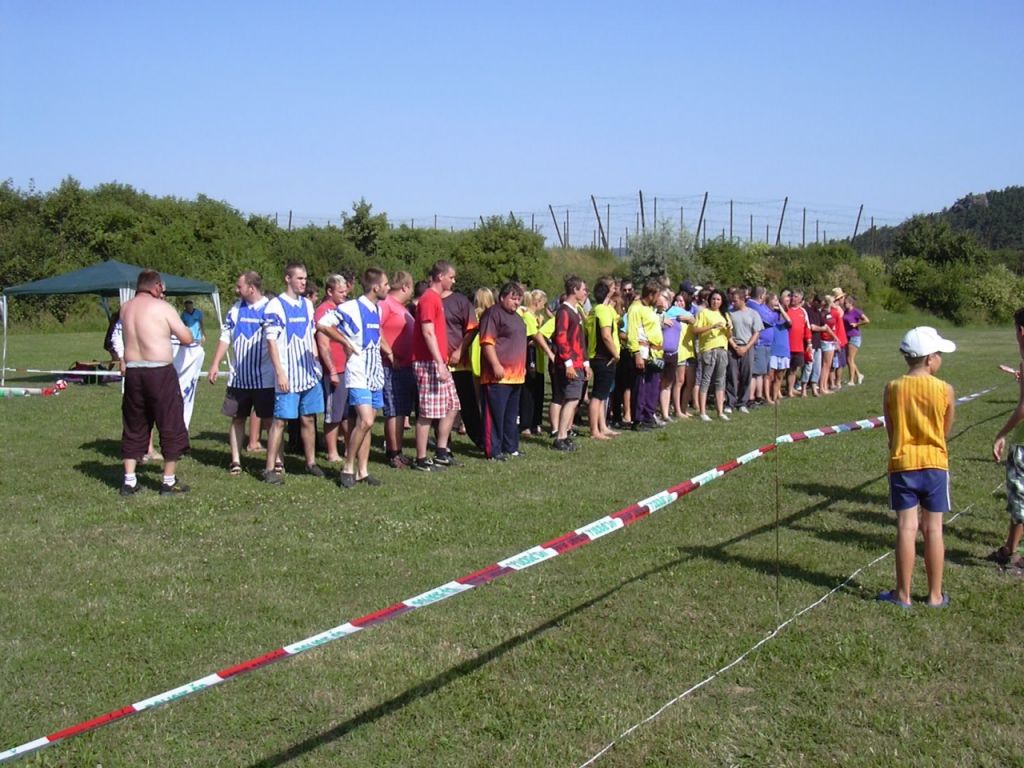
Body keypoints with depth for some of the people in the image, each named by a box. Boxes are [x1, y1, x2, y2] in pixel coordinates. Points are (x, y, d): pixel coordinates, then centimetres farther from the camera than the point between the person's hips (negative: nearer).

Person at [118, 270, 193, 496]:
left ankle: (129, 481, 13)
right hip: (159, 373, -6)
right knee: (171, 427, 5)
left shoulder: (126, 308, 9)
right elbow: (187, 338, -4)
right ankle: (169, 482, 6)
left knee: (134, 427, 14)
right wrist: (174, 327, 15)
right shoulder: (162, 307, -7)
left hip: (132, 372, 6)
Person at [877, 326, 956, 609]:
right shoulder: (945, 390, -8)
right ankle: (935, 595, 16)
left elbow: (891, 432, 3)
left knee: (906, 527, 4)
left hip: (902, 464, 1)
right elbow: (946, 431, 5)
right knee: (933, 529, 7)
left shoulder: (892, 388, -5)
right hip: (935, 464, -1)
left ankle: (903, 594, 10)